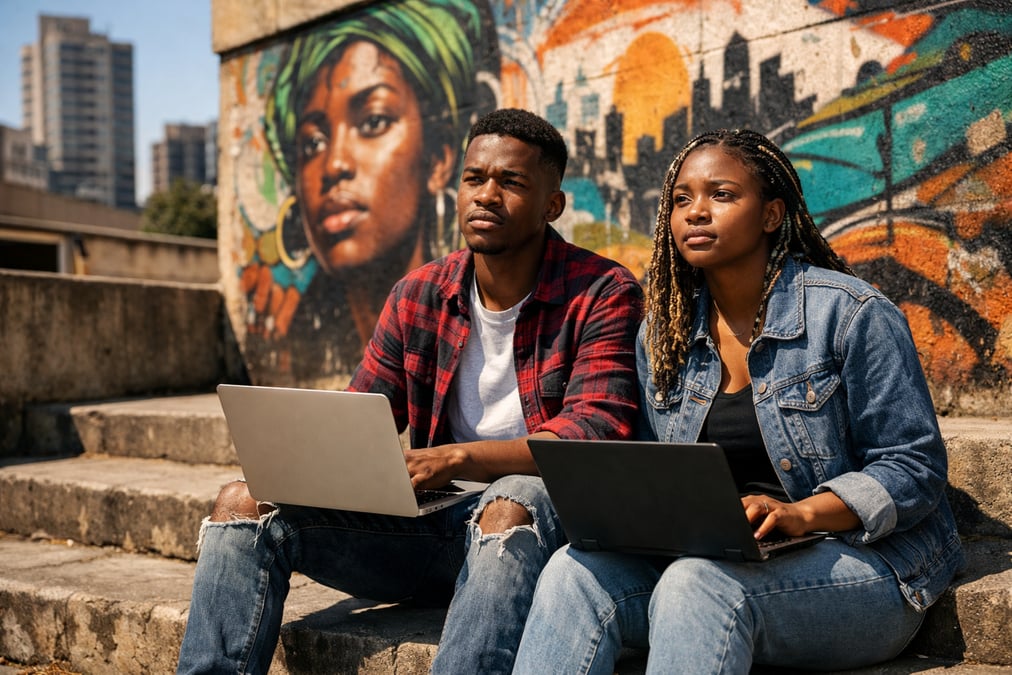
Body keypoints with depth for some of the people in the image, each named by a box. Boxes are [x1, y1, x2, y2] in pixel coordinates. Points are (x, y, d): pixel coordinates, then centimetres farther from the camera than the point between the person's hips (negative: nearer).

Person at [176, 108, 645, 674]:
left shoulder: (603, 295, -7)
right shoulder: (417, 296, 8)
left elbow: (597, 432, -19)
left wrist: (455, 457, -30)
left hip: (549, 521, -4)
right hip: (436, 522, 5)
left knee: (511, 505, -40)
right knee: (245, 502, -8)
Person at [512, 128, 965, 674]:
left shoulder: (852, 314, -6)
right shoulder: (662, 333, 11)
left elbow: (915, 469, -7)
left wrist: (800, 513, -22)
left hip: (859, 562, -4)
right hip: (698, 559, 5)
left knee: (697, 583, -36)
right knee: (575, 570, -25)